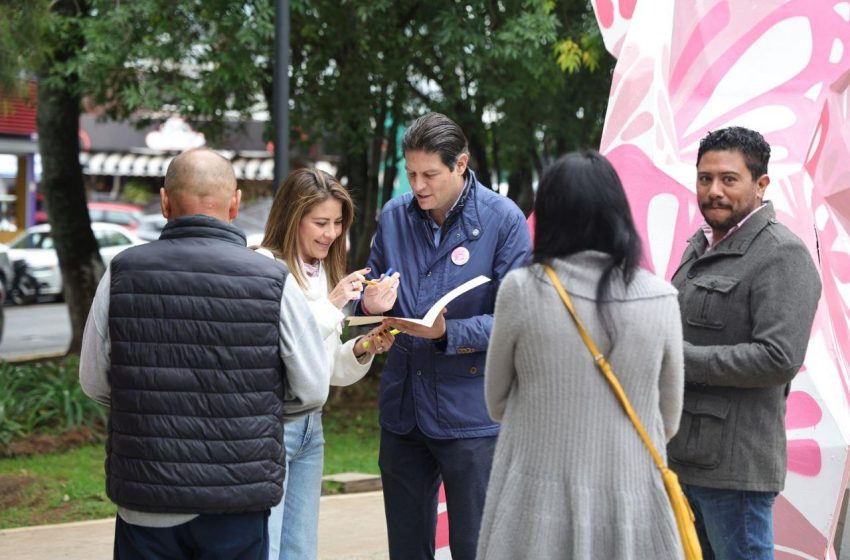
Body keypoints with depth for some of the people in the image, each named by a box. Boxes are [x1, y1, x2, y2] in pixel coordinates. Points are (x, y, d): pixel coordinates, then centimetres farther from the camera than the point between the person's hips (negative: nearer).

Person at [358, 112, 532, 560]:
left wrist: (448, 332, -26)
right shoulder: (394, 216, 5)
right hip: (402, 410, 5)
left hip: (472, 416, -5)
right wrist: (371, 304, -8)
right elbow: (370, 292, 16)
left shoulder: (503, 220, -10)